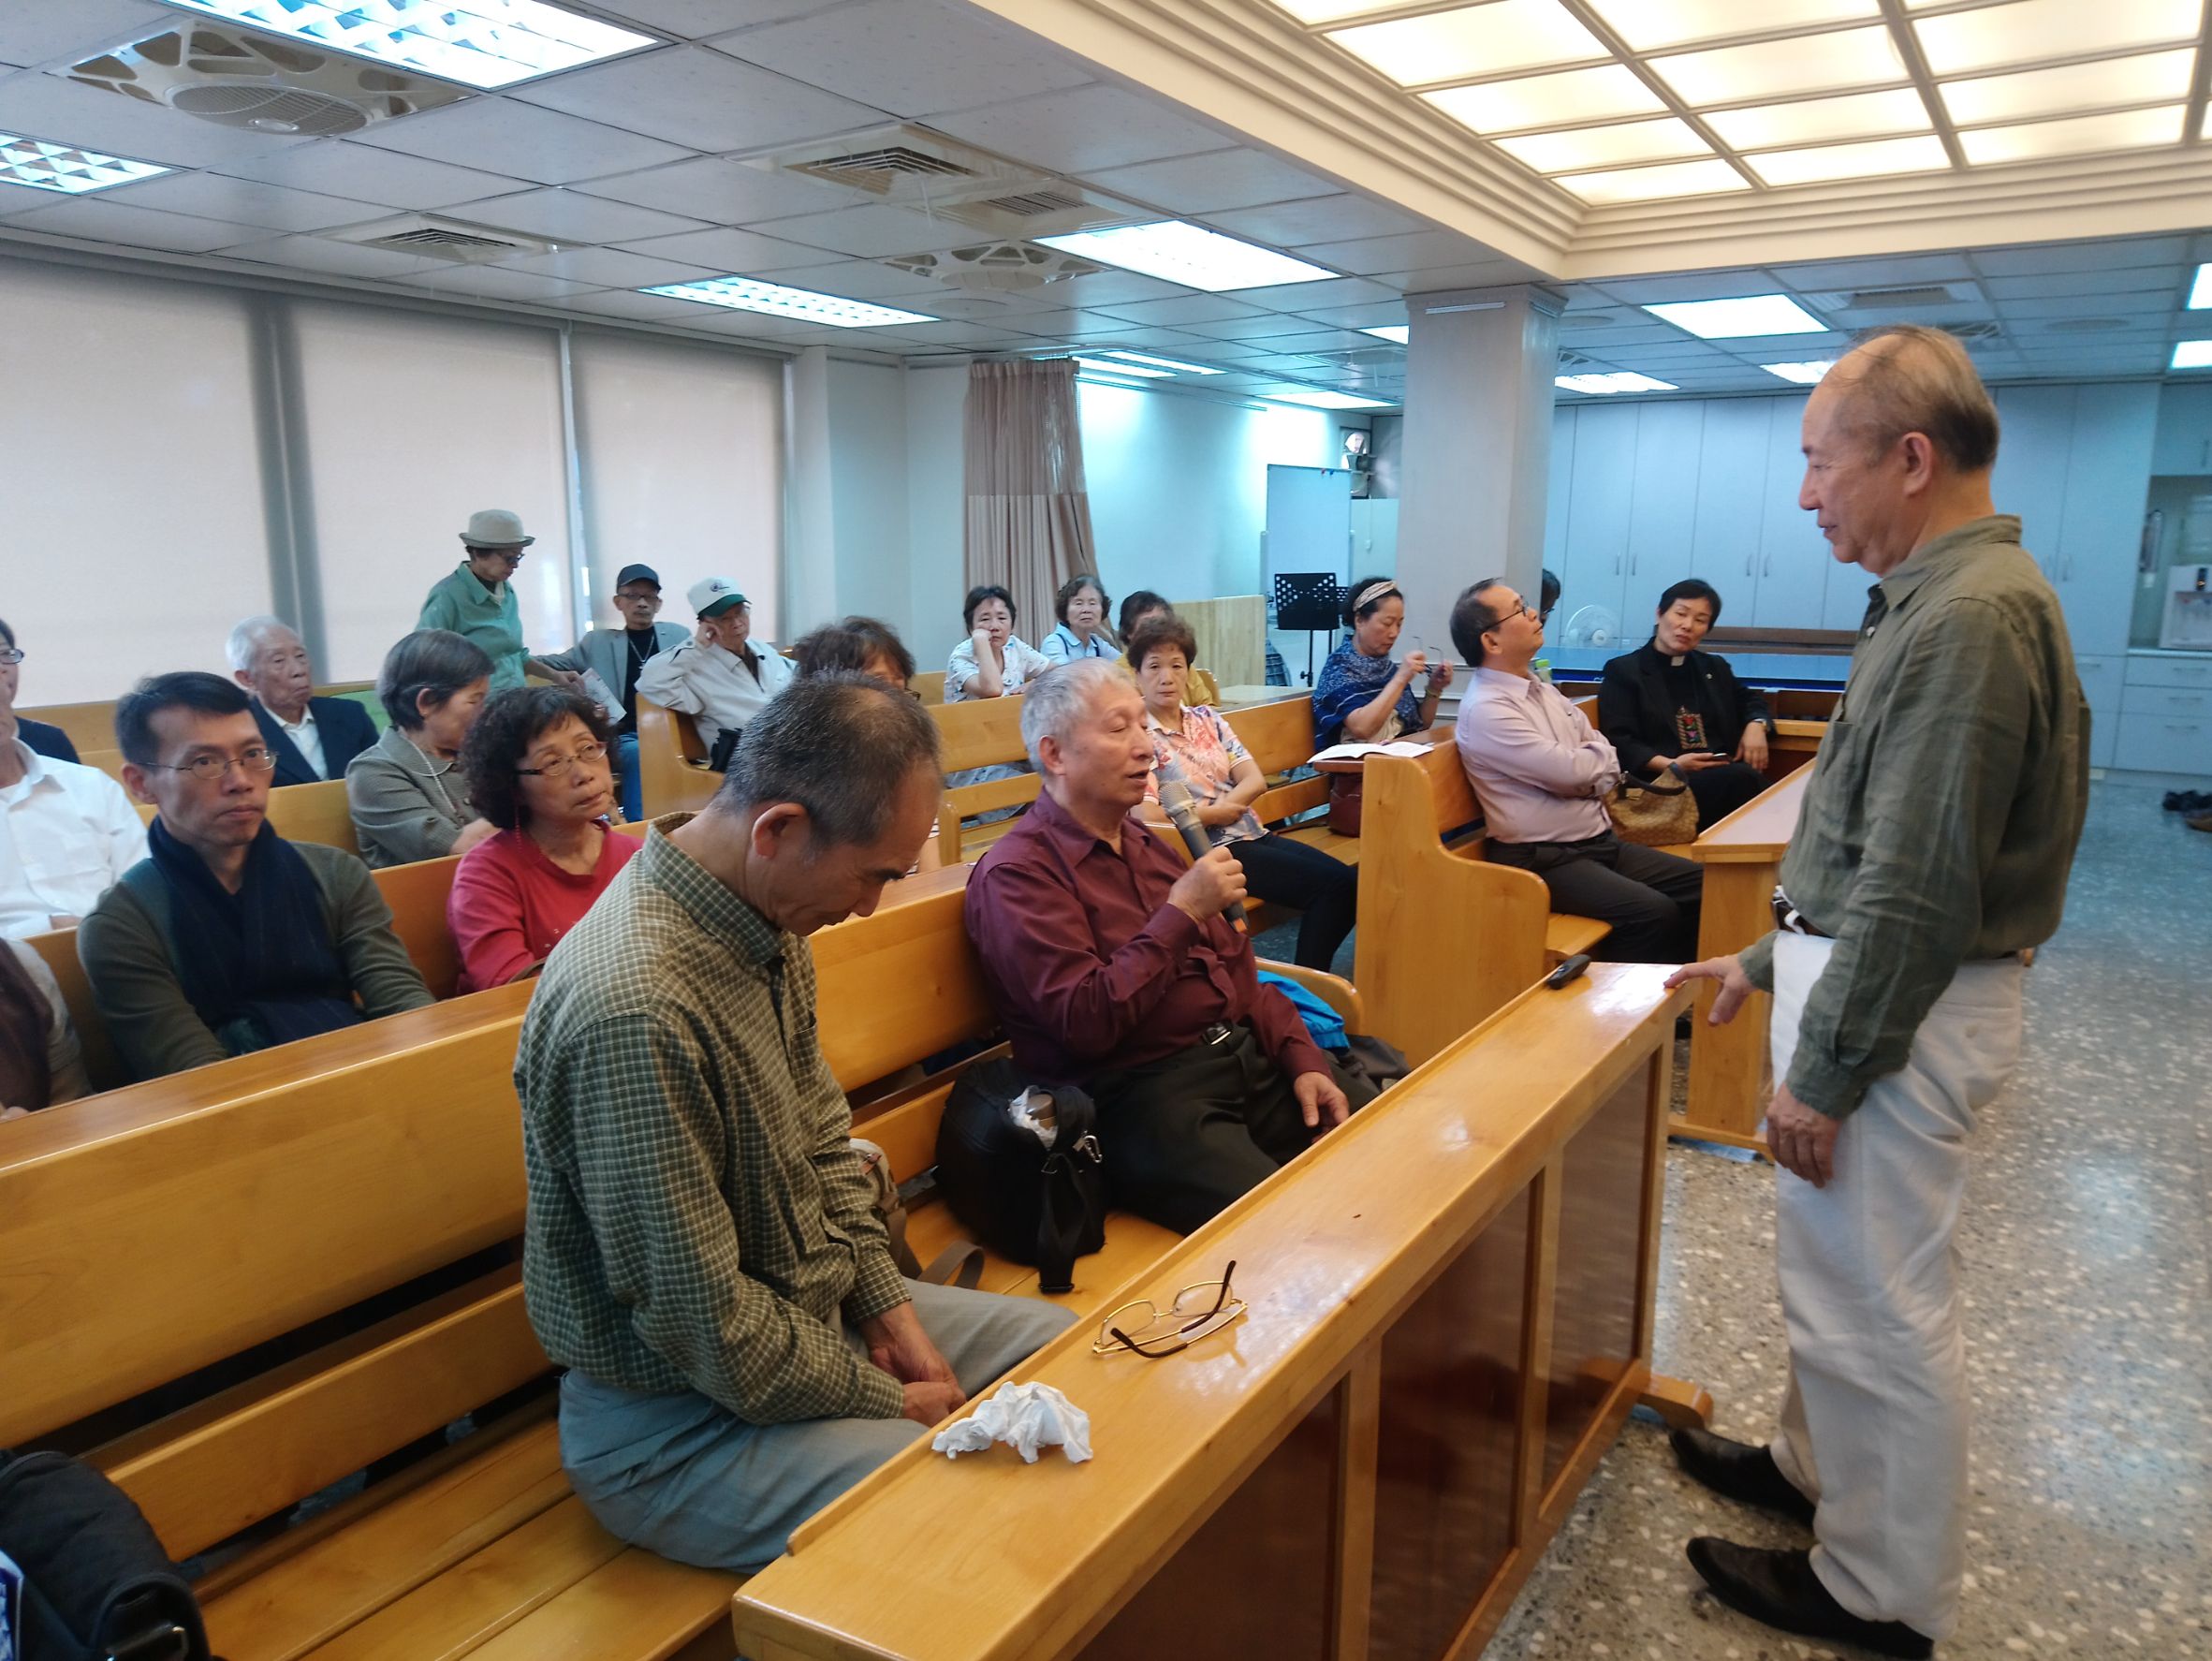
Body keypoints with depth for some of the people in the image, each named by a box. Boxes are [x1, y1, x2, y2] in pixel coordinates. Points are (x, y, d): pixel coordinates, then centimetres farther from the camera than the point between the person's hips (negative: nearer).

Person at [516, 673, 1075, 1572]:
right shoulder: (635, 1008, -33)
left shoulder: (767, 922, -3)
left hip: (813, 1311, 9)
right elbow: (704, 1322, -27)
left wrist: (887, 1302, 0)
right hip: (677, 1421, -9)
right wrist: (888, 1401, -14)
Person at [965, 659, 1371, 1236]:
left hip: (1247, 1058, 8)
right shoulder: (1016, 873, -8)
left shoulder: (1149, 842, 18)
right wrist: (1182, 912, -16)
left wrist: (1303, 1060, 6)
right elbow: (1087, 1023, -18)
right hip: (1139, 1096, -8)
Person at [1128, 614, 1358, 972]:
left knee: (1352, 879, -12)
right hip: (1209, 850, -7)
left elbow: (1255, 779, 4)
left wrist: (1215, 806, -14)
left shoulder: (1206, 718, 13)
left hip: (1253, 835, 7)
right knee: (1335, 883, -19)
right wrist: (1213, 814, -10)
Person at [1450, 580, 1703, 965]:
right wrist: (1598, 752, 2)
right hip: (1545, 860, -9)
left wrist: (1586, 781, -11)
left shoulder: (1543, 690, 12)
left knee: (1701, 884, 1)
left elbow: (1607, 768, 12)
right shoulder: (1486, 709, -16)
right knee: (1652, 912, -25)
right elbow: (1572, 771, -20)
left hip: (1601, 842, 9)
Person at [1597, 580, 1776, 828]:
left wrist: (1756, 725, 11)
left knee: (1752, 777, -32)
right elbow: (1618, 743, -3)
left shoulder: (1714, 667, 27)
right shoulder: (1623, 671, 7)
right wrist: (1670, 765, -17)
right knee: (1743, 778, -33)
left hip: (1724, 776, 6)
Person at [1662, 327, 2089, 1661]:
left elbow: (1916, 888, -24)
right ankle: (1819, 1469, 43)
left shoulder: (1973, 619, -22)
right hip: (1859, 972, 10)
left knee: (1882, 1303, 4)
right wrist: (1772, 958, 21)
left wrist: (1825, 1072, -19)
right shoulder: (1945, 598, 11)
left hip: (1901, 1006, -10)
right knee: (1832, 1266, 23)